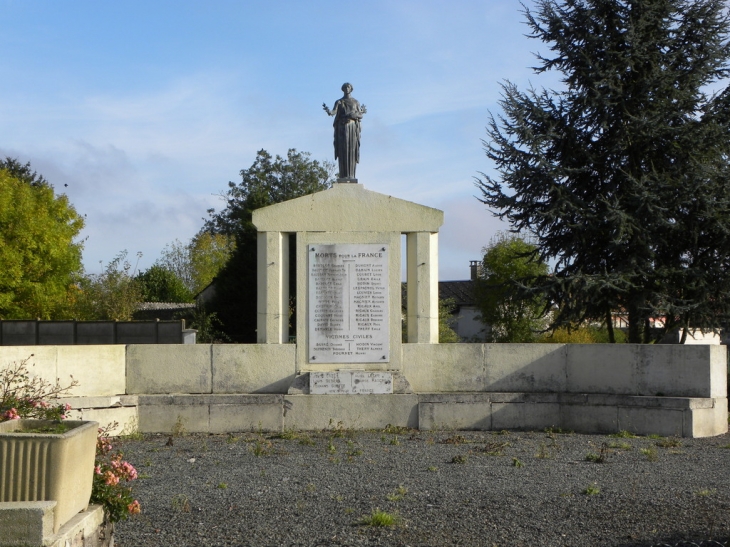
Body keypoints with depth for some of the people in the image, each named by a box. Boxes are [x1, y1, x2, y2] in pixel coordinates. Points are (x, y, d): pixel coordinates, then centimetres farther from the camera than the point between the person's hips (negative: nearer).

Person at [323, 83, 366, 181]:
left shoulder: (356, 102, 13)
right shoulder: (339, 102, 8)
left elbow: (360, 116, 6)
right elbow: (334, 112, -10)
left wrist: (353, 115, -14)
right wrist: (328, 111, -34)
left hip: (353, 128, 1)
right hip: (342, 128, -1)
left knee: (352, 151, -5)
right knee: (343, 151, -8)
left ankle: (351, 175, -5)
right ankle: (343, 175, -10)